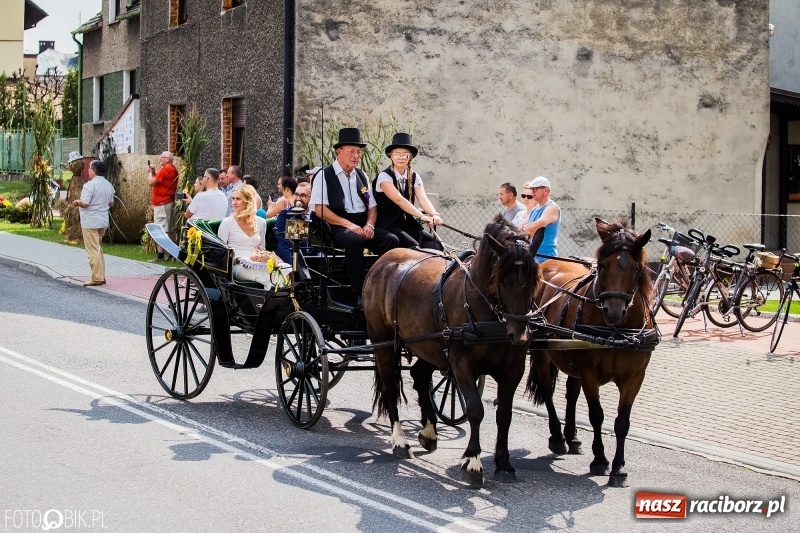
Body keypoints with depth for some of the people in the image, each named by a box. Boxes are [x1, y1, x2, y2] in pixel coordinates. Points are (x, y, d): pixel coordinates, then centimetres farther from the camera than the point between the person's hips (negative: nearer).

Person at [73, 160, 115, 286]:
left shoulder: (90, 185, -17)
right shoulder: (108, 185, 7)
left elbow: (84, 203, -21)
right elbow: (111, 203, 14)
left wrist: (77, 202, -2)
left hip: (90, 222, -8)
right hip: (103, 221, 8)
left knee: (93, 251, -4)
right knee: (97, 249, 19)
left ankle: (97, 278, -4)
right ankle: (101, 276, 19)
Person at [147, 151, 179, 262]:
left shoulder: (166, 169, -17)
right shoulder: (173, 169, 15)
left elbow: (151, 182, -16)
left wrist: (150, 172, 0)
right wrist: (154, 172, 7)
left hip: (162, 204, -10)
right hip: (168, 202, 10)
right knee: (168, 230, 15)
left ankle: (160, 256, -11)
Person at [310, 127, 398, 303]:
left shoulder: (361, 175, 19)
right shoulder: (324, 175, 1)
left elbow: (372, 206, 18)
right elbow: (320, 210, -8)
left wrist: (369, 225, -4)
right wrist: (349, 224, -17)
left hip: (363, 226, 6)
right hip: (337, 227, -6)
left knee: (392, 240, -22)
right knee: (354, 240, -38)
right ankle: (359, 294, -34)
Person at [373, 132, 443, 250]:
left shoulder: (414, 177, 9)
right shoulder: (384, 176, -9)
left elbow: (423, 199, -8)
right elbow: (398, 199, -23)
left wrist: (434, 215, -30)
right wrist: (422, 216, -34)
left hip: (408, 223, 6)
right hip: (388, 225, -5)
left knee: (433, 244, -19)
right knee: (414, 247, -29)